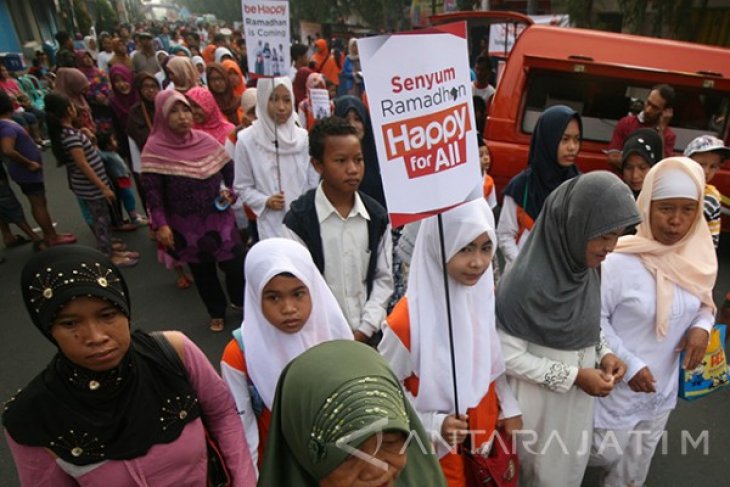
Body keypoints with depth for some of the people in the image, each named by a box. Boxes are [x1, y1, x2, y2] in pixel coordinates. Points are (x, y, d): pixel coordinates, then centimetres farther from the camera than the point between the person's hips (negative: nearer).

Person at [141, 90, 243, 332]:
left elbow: (229, 170, 10)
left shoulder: (205, 140, -2)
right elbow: (152, 191, -11)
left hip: (218, 218, 2)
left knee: (236, 264, 1)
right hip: (186, 226, -1)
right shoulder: (154, 148, -10)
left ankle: (242, 302, 30)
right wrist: (160, 224, -16)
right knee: (202, 271, 13)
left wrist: (230, 191, -5)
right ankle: (217, 314, 34)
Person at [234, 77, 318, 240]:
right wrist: (266, 201, -15)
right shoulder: (246, 140, -7)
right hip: (272, 225, -2)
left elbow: (314, 183, 5)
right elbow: (243, 187, 1)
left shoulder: (303, 137, 0)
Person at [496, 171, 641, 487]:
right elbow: (508, 354, -23)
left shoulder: (587, 268, -7)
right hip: (540, 401, -6)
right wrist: (573, 376, -21)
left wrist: (603, 353, -7)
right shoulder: (528, 281, -30)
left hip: (578, 397, 7)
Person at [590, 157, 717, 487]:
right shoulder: (622, 260, -25)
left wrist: (702, 327, -10)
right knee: (607, 452, 12)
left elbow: (704, 303, 10)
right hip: (619, 384, -6)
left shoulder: (697, 257, -6)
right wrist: (628, 364, -20)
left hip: (663, 386, 6)